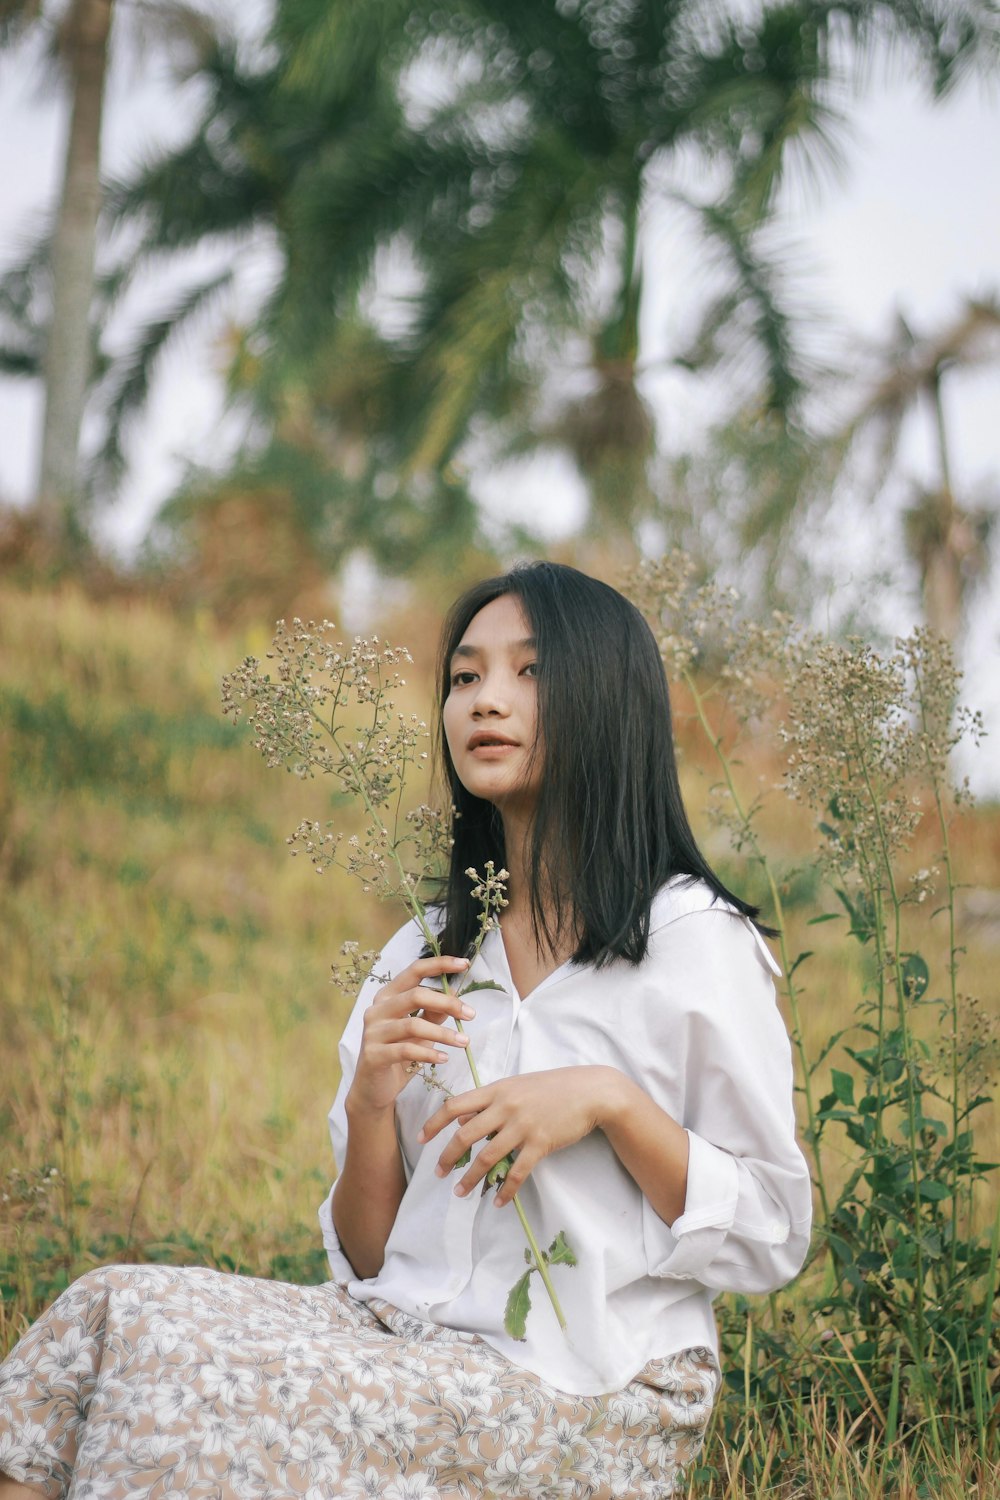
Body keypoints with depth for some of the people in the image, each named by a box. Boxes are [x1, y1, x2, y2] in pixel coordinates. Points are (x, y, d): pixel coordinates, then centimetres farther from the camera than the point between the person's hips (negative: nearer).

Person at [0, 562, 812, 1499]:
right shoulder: (425, 955, 15)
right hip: (406, 1338, 5)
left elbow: (772, 1242, -3)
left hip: (583, 1389, -5)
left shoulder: (691, 938, -2)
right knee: (115, 1309, -21)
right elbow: (369, 1260, 14)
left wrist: (608, 1100, -16)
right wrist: (371, 1102, -5)